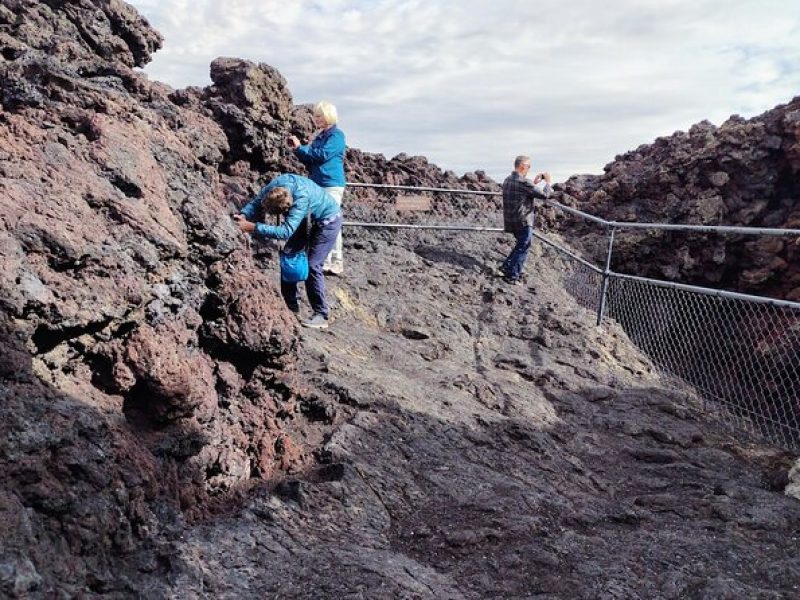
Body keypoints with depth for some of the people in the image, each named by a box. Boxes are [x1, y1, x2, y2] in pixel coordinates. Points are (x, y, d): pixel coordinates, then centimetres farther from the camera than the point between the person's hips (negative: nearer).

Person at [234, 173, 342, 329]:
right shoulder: (272, 186, -23)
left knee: (312, 265, -15)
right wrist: (244, 215, -31)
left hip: (328, 220, -8)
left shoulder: (302, 197, -41)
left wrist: (254, 227, -47)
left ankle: (321, 316, -6)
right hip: (309, 218, 8)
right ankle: (291, 306, 17)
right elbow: (256, 201, -11)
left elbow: (286, 231, -46)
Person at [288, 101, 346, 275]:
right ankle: (335, 262, 16)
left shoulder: (337, 135, -5)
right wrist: (296, 149, 4)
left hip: (331, 184, -9)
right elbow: (310, 160, 20)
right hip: (317, 184, 9)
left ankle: (326, 263, -6)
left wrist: (300, 148, -10)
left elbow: (323, 155, -17)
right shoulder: (319, 137, 19)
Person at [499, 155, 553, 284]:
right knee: (523, 248, 4)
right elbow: (544, 195, -13)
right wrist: (548, 182, 3)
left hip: (510, 221, 9)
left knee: (521, 245, 25)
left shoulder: (507, 180, 7)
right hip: (523, 221, -9)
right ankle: (512, 276, 7)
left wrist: (534, 182, 15)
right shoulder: (524, 182, -20)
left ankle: (506, 267, 25)